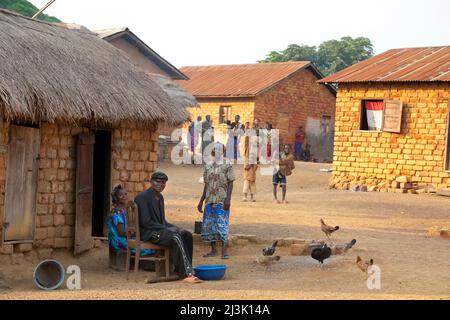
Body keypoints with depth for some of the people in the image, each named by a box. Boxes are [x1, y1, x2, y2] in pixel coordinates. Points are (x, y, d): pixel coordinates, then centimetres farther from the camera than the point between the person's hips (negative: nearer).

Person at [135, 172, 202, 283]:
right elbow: (145, 222, -19)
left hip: (160, 229, 9)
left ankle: (182, 270, -12)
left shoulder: (160, 197, 16)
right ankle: (187, 274, -35)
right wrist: (167, 228, -19)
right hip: (148, 233, -9)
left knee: (187, 235, -12)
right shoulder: (142, 197, -13)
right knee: (175, 236, -32)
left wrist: (175, 227, 1)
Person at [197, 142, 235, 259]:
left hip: (221, 201, -6)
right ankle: (213, 250, 15)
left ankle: (224, 251, -11)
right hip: (209, 201, 6)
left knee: (222, 224, -10)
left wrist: (228, 199, -16)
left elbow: (230, 184, -6)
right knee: (209, 225, 6)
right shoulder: (208, 167, 13)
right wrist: (201, 201, 15)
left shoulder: (227, 166, -3)